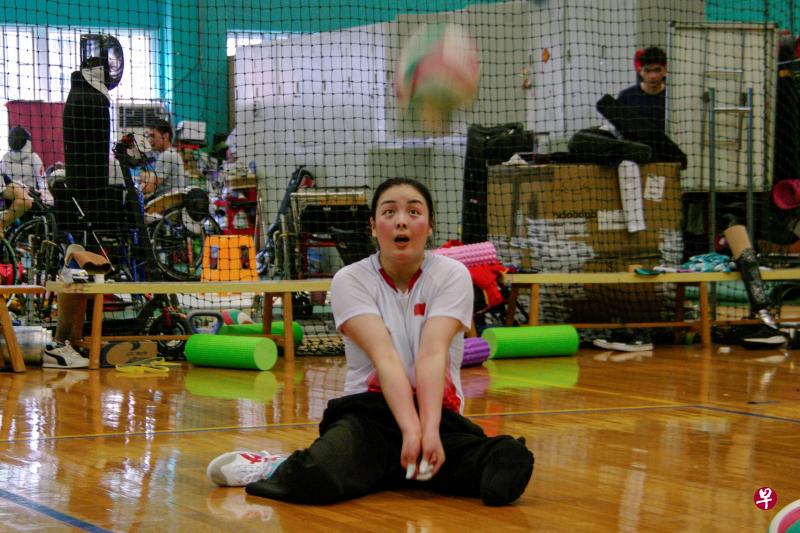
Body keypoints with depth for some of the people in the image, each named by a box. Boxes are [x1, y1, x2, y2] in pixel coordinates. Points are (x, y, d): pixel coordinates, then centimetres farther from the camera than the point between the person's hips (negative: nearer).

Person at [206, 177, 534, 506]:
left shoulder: (452, 275, -2)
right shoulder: (350, 280, -3)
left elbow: (432, 355, -17)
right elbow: (384, 357, -19)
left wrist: (430, 430, -33)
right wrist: (410, 430, -33)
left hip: (439, 411, 3)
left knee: (512, 461, -31)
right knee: (316, 480, -37)